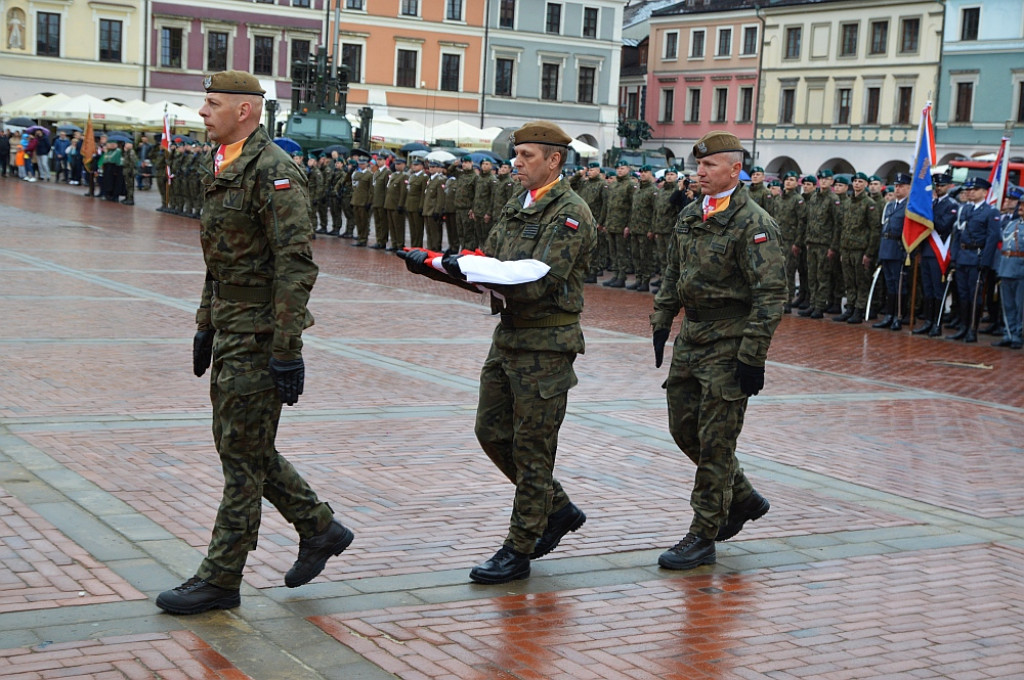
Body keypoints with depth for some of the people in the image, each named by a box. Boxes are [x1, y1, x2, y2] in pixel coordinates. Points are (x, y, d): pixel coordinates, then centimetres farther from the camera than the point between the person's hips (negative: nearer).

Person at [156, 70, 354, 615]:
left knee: (243, 453, -2)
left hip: (259, 333, -10)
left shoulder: (273, 172, -17)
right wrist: (205, 325, 23)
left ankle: (220, 579, 7)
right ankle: (319, 529, 28)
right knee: (238, 444, 15)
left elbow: (296, 267, -21)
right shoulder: (223, 169, 14)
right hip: (230, 326, 10)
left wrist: (287, 353, -23)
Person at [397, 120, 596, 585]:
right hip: (508, 337, 9)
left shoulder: (570, 214, -15)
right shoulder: (516, 206, 13)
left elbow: (539, 282, -24)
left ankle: (519, 551, 10)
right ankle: (558, 509, 30)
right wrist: (431, 263, -2)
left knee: (532, 449, -1)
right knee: (492, 432, 13)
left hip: (546, 346, -9)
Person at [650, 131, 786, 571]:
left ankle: (703, 537, 6)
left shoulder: (754, 224, -14)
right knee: (683, 428, 13)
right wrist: (661, 323, 15)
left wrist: (752, 356, -20)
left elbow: (771, 295, -18)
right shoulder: (690, 217, 10)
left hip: (729, 346, -8)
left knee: (715, 441, -3)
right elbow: (673, 276, 21)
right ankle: (743, 500, 32)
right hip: (691, 337, 8)